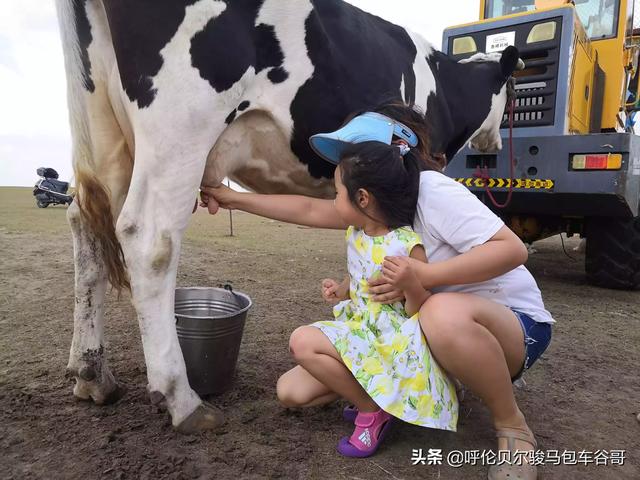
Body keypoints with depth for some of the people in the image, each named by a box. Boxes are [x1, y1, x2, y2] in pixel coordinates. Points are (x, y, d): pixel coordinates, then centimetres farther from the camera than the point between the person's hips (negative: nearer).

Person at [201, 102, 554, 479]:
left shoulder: (434, 191, -21)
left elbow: (513, 249, -26)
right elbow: (309, 210, 4)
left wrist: (424, 275, -33)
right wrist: (235, 199, 3)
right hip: (426, 333, 6)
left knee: (444, 313, -44)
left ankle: (512, 426, -14)